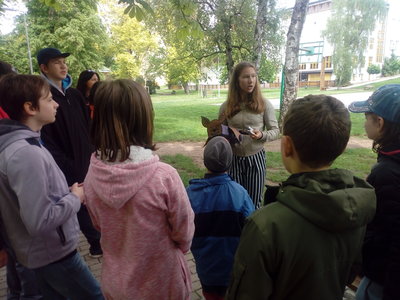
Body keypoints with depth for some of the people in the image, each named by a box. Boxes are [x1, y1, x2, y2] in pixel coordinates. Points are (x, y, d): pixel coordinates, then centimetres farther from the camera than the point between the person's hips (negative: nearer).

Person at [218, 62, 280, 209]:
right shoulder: (226, 106, -1)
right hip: (233, 159, 1)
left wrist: (262, 135, -21)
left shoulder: (264, 104, -5)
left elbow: (275, 130, -2)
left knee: (254, 203, 9)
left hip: (256, 158, -1)